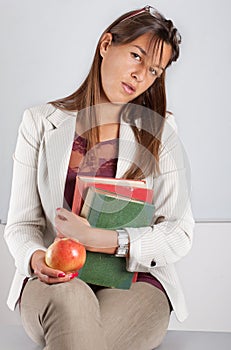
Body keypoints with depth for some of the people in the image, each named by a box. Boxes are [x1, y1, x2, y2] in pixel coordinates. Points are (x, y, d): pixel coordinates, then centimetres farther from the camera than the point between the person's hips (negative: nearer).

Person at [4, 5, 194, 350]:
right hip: (54, 281, 1)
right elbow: (21, 223, 5)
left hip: (136, 281, 0)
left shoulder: (160, 131, 4)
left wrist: (100, 239, -17)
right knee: (71, 300, -36)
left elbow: (179, 234, -3)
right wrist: (36, 258, -19)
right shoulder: (40, 123, 7)